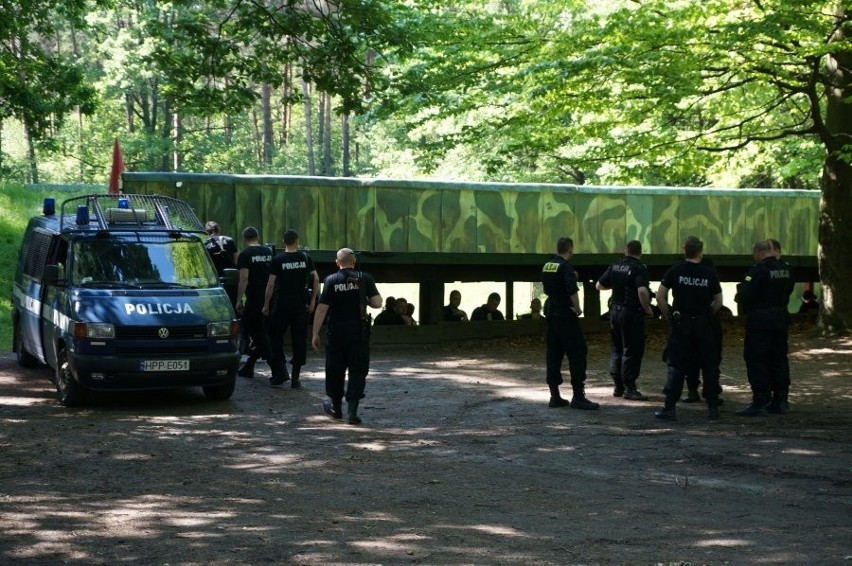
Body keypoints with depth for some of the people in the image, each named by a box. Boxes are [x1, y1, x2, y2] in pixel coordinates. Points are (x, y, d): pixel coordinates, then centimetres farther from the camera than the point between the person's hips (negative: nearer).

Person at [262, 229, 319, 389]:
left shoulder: (277, 260, -5)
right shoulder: (306, 258, 2)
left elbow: (270, 285, -7)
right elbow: (316, 280, -1)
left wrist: (266, 305, 1)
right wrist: (312, 301, 6)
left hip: (283, 304, -2)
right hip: (301, 304, 2)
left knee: (275, 337, 10)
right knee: (299, 340, 7)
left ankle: (281, 371, -4)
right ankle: (295, 378, 7)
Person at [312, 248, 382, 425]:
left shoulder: (331, 280, -4)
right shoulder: (365, 278, -3)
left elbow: (321, 309, -8)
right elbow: (377, 303, -9)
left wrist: (315, 334, -4)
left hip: (337, 332, 0)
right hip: (359, 333, 0)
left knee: (335, 370, 15)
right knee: (357, 371, 3)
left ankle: (336, 407, 29)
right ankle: (352, 411, -6)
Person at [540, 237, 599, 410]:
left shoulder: (547, 266, 10)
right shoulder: (565, 267, -15)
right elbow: (572, 290, -26)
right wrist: (577, 308, -12)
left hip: (551, 314, 8)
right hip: (566, 315, -8)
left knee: (553, 355, 10)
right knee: (577, 353, -5)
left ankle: (555, 396, 11)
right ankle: (578, 397, -8)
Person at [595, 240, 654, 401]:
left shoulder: (615, 267, 7)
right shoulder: (639, 269, -14)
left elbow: (599, 286, 14)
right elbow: (642, 291, -28)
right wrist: (647, 309, -14)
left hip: (615, 312, 7)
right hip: (632, 314, -7)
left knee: (617, 349, 16)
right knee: (632, 351, -2)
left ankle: (618, 387, 20)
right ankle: (629, 388, -3)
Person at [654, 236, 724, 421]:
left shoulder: (675, 271, -3)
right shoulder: (709, 274, 0)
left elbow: (660, 296, -7)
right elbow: (718, 302, 2)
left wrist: (668, 315, 3)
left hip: (680, 324, 0)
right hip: (703, 325, 0)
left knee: (676, 366, 3)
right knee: (709, 365, 9)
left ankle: (669, 408, 0)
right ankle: (713, 407, 10)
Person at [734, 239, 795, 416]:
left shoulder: (758, 270, -18)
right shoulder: (785, 268, 7)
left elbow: (745, 295, -22)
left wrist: (739, 297, -1)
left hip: (760, 320, -8)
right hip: (780, 319, 8)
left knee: (756, 361, -3)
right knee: (778, 359, 14)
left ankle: (759, 403, -5)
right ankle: (780, 400, 18)